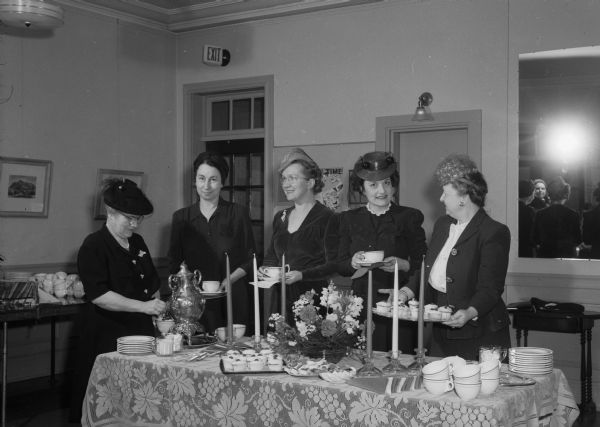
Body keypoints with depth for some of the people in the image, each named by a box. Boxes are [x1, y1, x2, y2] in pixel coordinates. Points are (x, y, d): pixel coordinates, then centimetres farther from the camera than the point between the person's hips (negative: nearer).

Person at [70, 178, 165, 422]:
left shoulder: (137, 243, 12)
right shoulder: (93, 247, -10)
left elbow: (152, 285, 20)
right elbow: (99, 295, -19)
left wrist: (160, 313, 6)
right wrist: (142, 306, -24)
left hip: (141, 330, 6)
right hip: (107, 336, -6)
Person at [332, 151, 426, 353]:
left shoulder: (409, 217, 5)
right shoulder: (349, 219, 11)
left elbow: (423, 265, 4)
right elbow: (340, 266, 10)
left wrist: (403, 264, -15)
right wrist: (353, 262, -11)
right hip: (362, 309, 2)